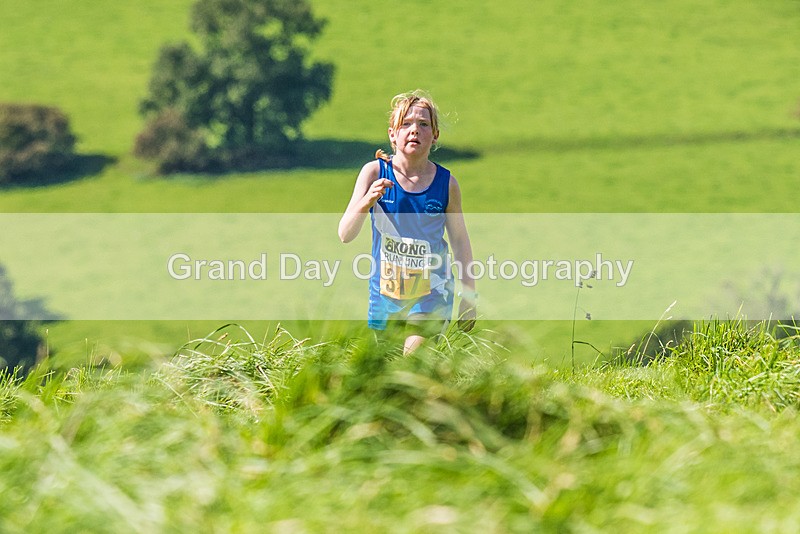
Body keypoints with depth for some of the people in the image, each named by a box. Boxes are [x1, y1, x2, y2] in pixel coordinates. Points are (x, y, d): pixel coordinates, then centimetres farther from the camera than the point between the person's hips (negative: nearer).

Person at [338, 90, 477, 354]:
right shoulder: (374, 172, -7)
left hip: (431, 292, -2)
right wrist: (367, 202, -29)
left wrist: (469, 294, 8)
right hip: (385, 289, 2)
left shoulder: (446, 183, -5)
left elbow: (460, 240, 8)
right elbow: (345, 235, -10)